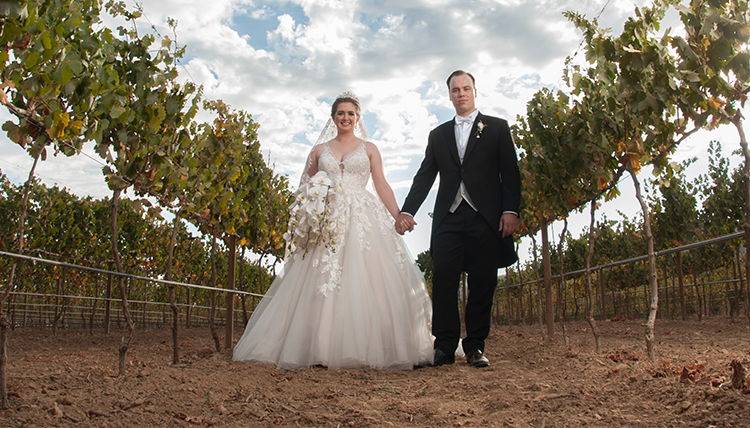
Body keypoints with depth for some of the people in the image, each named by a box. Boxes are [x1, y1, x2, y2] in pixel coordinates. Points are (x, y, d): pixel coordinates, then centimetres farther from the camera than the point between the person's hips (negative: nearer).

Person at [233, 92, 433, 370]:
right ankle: (320, 349, -3)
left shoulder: (369, 148, 14)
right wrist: (306, 210, -3)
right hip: (325, 222, 1)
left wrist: (399, 216, -7)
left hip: (362, 220, -1)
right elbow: (305, 188, 18)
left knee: (365, 282, -11)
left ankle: (365, 349, -6)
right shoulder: (320, 149, 17)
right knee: (320, 283, -6)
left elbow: (381, 185, 5)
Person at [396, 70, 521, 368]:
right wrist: (407, 211, 1)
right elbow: (425, 176, 13)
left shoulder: (497, 128, 13)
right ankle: (445, 347, 0)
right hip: (448, 217, 2)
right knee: (444, 282, -6)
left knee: (482, 284, -1)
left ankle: (475, 347, 8)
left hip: (485, 217, -2)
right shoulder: (438, 135, 20)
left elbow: (510, 173, 5)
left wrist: (511, 210, -9)